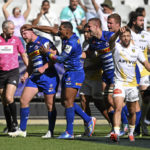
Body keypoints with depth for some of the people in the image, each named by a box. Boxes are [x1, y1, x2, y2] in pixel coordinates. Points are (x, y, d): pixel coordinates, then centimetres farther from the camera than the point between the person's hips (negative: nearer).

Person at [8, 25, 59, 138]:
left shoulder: (44, 42, -8)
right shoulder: (29, 46, 17)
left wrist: (44, 67, -21)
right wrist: (26, 75, 12)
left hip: (49, 76, -8)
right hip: (34, 77, 8)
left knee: (50, 104, -2)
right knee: (24, 100, -2)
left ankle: (51, 132, 8)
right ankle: (22, 130, 4)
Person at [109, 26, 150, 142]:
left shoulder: (136, 50, 5)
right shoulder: (116, 47, -5)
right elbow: (111, 41, -27)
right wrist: (118, 32, -47)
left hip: (132, 84, 4)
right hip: (120, 83, -4)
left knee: (132, 112, 12)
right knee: (118, 108, -20)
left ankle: (131, 133, 30)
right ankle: (116, 133, -29)